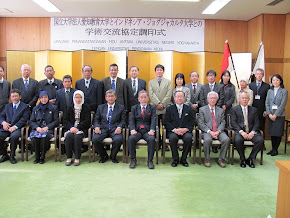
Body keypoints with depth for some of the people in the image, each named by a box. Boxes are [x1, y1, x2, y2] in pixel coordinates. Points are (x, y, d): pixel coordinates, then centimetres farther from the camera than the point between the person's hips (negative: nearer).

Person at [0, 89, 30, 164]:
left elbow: (23, 119, -5)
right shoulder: (7, 106, 23)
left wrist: (15, 127, -19)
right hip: (6, 127, 5)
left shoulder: (25, 106, 7)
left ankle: (12, 156, -14)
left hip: (17, 128, -4)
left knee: (14, 136, -36)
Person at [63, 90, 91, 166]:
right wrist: (71, 127, -10)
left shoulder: (86, 108, 9)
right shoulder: (70, 108, 19)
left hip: (82, 129, -2)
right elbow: (65, 120, 11)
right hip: (71, 128, 3)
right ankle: (68, 158, -22)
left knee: (77, 136, -33)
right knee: (69, 136, -30)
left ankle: (77, 158, -25)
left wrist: (77, 128, -16)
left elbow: (87, 121, -2)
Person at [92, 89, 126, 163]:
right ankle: (104, 156, -1)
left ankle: (113, 156, -3)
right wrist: (97, 126, -8)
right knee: (95, 139, -28)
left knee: (118, 139, -34)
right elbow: (96, 119, 14)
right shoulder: (100, 107, 18)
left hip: (115, 129, -2)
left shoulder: (121, 107, 12)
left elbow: (123, 120, 7)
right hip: (103, 129, 2)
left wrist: (119, 127, -14)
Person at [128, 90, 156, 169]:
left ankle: (150, 160, -19)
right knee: (131, 138, -30)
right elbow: (131, 120, 5)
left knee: (152, 139, -32)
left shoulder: (152, 108, 14)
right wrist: (132, 129, -15)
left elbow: (153, 120, -1)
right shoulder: (134, 108, 17)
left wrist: (152, 130, -19)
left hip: (147, 130, -1)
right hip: (137, 130, 1)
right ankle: (133, 160, -14)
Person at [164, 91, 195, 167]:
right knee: (173, 138, -33)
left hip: (185, 131, 1)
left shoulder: (189, 109, 16)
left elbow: (192, 122, 8)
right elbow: (166, 122, 4)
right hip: (173, 131, 0)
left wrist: (186, 129, -12)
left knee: (189, 138, -31)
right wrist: (174, 129, -14)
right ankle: (175, 159, -13)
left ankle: (183, 159, -11)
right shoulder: (169, 109, 13)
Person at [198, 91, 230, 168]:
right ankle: (207, 159, -12)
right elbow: (201, 123, 0)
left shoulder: (221, 110, 19)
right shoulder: (202, 109, 10)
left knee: (226, 139, -27)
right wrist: (210, 131, -13)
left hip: (218, 132, 3)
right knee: (207, 140, -35)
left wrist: (218, 131, -11)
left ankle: (221, 159, -10)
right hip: (207, 131, -2)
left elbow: (223, 123, 9)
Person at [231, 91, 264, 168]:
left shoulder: (254, 109, 17)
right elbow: (233, 122, -2)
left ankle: (250, 159, -6)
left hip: (251, 132, 2)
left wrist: (253, 132, -10)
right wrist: (241, 132, -16)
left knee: (260, 140, -26)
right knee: (238, 140, -34)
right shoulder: (234, 109, 9)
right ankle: (242, 159, -9)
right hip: (240, 131, -2)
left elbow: (256, 123, 9)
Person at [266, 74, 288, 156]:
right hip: (271, 115, 4)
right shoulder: (270, 91, 11)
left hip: (279, 115, -4)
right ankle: (273, 149, 16)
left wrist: (275, 115, -13)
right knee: (272, 132, 7)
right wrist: (269, 114, -6)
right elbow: (267, 103, 7)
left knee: (278, 133, -1)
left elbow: (283, 104, -9)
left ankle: (275, 149, 9)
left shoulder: (284, 91, -2)